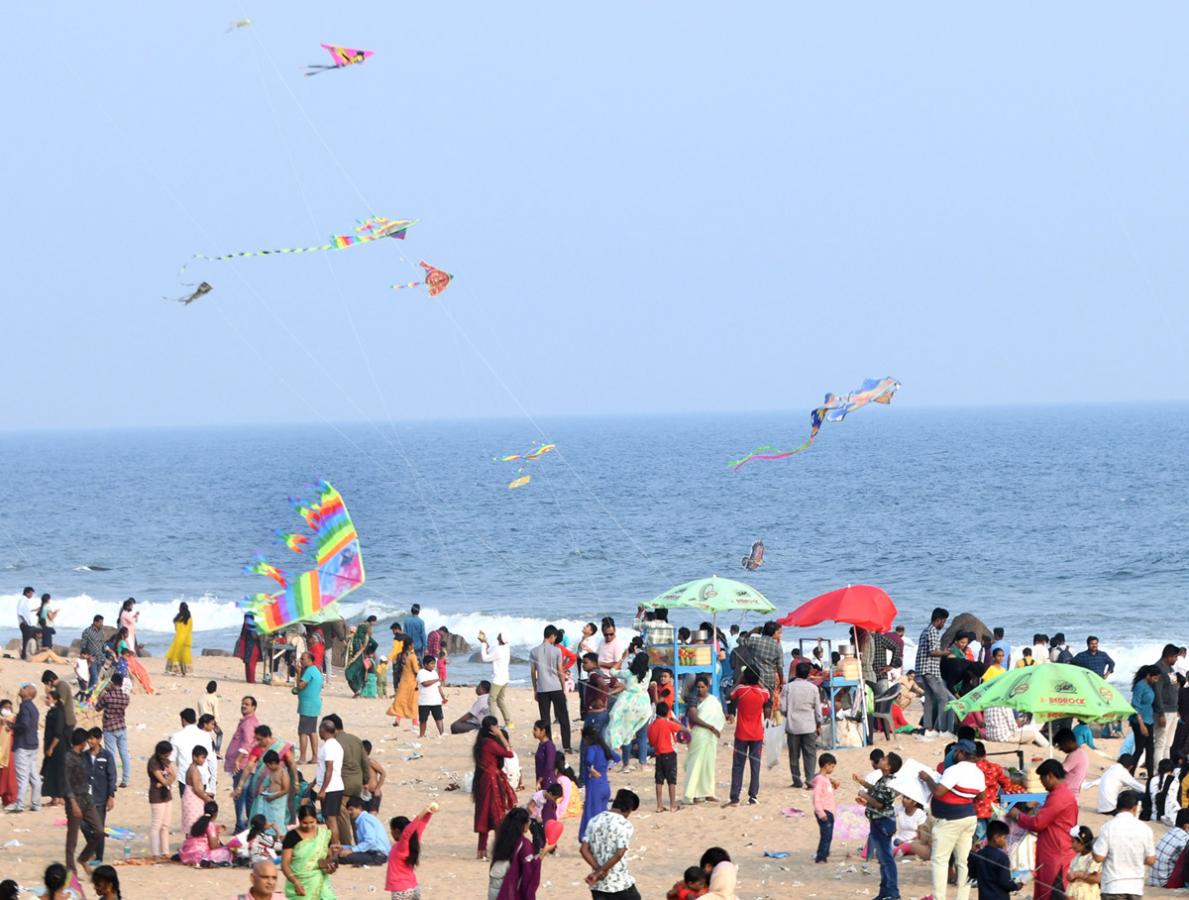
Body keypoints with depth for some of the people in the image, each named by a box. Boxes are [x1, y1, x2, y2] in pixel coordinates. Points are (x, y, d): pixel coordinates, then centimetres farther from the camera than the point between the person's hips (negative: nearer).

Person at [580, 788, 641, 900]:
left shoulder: (594, 821, 5)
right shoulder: (625, 825, -12)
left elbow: (584, 850, 0)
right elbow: (619, 854, -21)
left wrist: (598, 869, -7)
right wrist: (599, 872, -15)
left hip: (597, 883, 5)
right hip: (620, 882, -5)